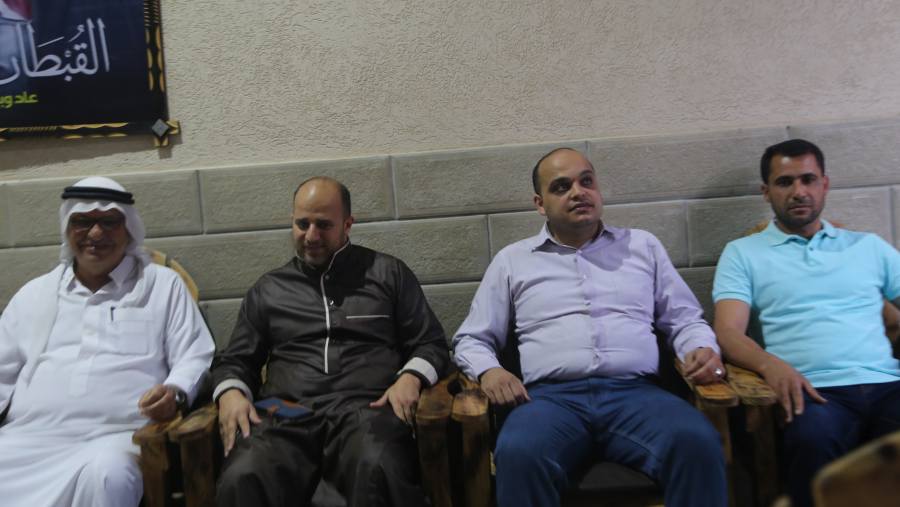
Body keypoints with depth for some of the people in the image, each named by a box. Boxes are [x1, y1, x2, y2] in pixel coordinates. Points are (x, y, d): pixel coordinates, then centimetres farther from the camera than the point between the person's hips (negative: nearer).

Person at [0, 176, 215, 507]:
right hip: (30, 436, 3)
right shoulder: (34, 293, 21)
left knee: (105, 477, -35)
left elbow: (195, 357, 6)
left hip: (118, 435, -2)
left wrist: (175, 391, -15)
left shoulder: (163, 284, 11)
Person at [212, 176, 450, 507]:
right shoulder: (267, 289, 22)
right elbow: (235, 360, 24)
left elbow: (431, 343, 13)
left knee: (378, 472, -37)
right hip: (286, 414, 2)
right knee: (242, 479, -31)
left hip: (366, 408, -1)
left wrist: (411, 378, -8)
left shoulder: (388, 273, 15)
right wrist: (231, 393, 1)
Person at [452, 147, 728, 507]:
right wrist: (488, 370, -5)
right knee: (517, 455, -34)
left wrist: (704, 350, -1)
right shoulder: (512, 260, 16)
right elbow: (471, 339, 17)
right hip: (553, 397, -1)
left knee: (698, 442, -31)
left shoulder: (643, 246, 20)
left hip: (635, 393, 1)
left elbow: (686, 319, 21)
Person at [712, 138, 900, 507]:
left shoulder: (868, 246, 24)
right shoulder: (742, 253, 14)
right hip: (817, 391, -2)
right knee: (813, 439, -36)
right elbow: (728, 333, 1)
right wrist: (770, 364, -20)